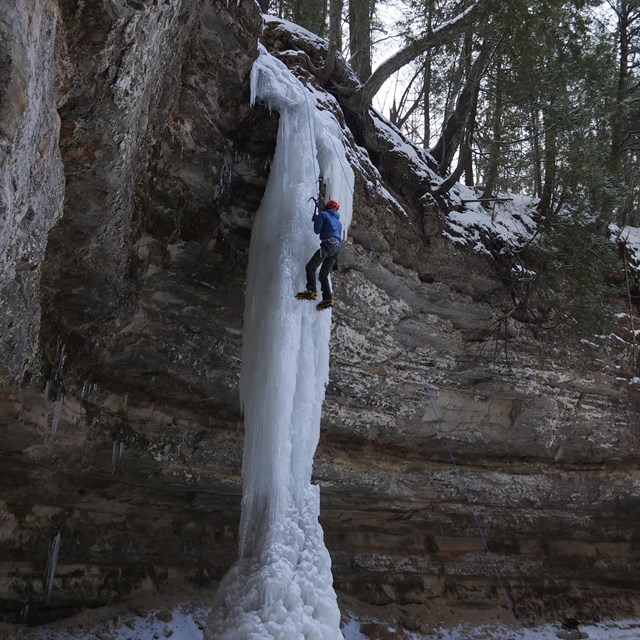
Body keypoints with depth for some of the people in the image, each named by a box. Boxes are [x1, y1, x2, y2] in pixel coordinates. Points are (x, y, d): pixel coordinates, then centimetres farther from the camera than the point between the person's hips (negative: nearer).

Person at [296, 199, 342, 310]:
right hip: (337, 247, 8)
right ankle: (328, 298, -5)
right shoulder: (338, 221, 29)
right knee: (323, 275, 10)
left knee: (310, 267, -11)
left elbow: (317, 230, 1)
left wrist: (315, 219, 20)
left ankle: (311, 291, -30)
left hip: (328, 244, -8)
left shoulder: (323, 214, 7)